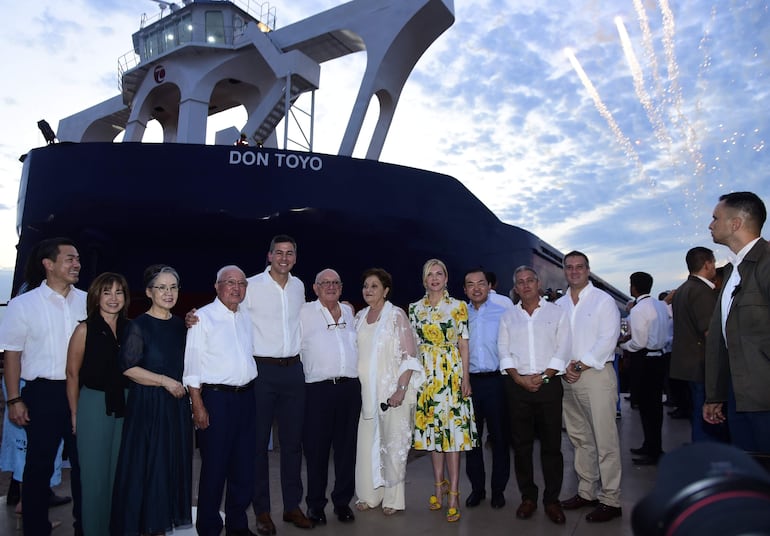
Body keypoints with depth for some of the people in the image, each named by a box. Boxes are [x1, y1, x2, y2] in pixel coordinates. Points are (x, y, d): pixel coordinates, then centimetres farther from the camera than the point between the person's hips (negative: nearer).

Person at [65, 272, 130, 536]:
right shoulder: (85, 329, -6)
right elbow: (72, 373, -3)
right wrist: (74, 413, -2)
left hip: (126, 405, 3)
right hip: (94, 404, -3)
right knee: (95, 473, 7)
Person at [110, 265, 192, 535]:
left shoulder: (180, 325, 10)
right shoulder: (139, 325, -9)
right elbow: (128, 368, -15)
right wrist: (165, 381, -14)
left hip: (177, 403, 6)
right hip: (147, 404, -6)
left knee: (173, 461, 11)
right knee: (147, 464, 2)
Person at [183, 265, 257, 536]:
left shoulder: (246, 318, 12)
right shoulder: (203, 317, -6)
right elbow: (192, 365, -8)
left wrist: (252, 393, 14)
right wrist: (197, 405, -13)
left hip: (246, 397, 6)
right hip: (216, 398, -6)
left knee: (244, 465, 13)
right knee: (214, 466, 3)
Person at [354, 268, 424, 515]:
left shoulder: (396, 315, -7)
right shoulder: (359, 317, 9)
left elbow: (409, 355, -10)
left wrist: (401, 389, -17)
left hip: (392, 390, -5)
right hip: (366, 390, 5)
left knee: (393, 443, 3)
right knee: (367, 441, 7)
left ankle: (393, 498, 18)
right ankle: (369, 495, 23)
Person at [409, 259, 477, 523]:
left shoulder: (458, 306, 1)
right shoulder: (415, 308, 8)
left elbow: (463, 344, 0)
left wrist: (465, 378, -6)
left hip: (452, 374, -3)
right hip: (426, 375, 3)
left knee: (453, 429, -4)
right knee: (432, 428, 9)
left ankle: (453, 493, 4)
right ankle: (439, 485, 24)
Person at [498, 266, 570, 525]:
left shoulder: (556, 312, 5)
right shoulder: (508, 317, 10)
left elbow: (563, 349, -2)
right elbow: (504, 351, 4)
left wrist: (542, 377, -11)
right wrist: (520, 379, -8)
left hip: (548, 385, -2)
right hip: (517, 386, 2)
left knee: (551, 444, 3)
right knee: (521, 444, 7)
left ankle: (552, 499, 15)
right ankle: (528, 497, 20)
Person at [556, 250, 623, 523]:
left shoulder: (603, 300, -2)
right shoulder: (559, 304, 14)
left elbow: (608, 339, -10)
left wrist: (581, 365, -14)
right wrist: (564, 367, -4)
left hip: (596, 374, -5)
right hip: (567, 378, 6)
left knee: (605, 440, -4)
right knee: (579, 438, 12)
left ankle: (610, 500, 5)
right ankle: (586, 492, 23)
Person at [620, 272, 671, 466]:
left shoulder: (637, 310, -17)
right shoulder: (661, 305, 8)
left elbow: (639, 343, -19)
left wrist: (623, 343, -1)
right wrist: (631, 335, 15)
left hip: (645, 360, -9)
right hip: (659, 356, 9)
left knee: (646, 405, 1)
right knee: (655, 404, 17)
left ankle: (654, 453, 9)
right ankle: (652, 446, 30)